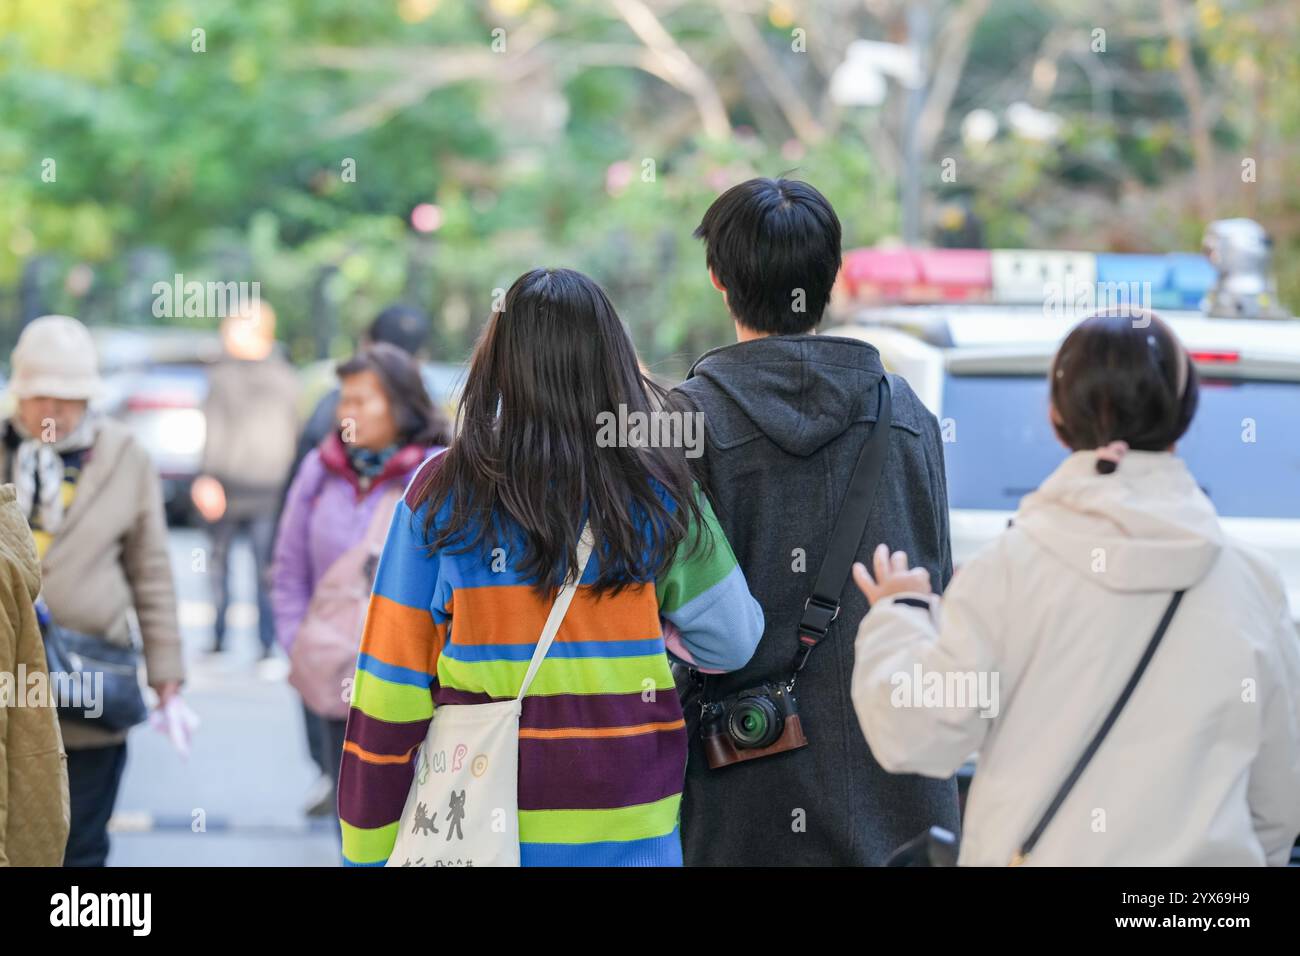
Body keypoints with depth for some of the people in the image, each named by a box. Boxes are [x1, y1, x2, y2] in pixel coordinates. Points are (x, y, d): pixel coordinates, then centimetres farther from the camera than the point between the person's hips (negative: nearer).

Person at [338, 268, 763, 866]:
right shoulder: (661, 496, -4)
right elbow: (732, 642, 4)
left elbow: (390, 689, -5)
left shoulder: (440, 494, -6)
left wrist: (368, 851, 2)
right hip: (630, 831, 0)